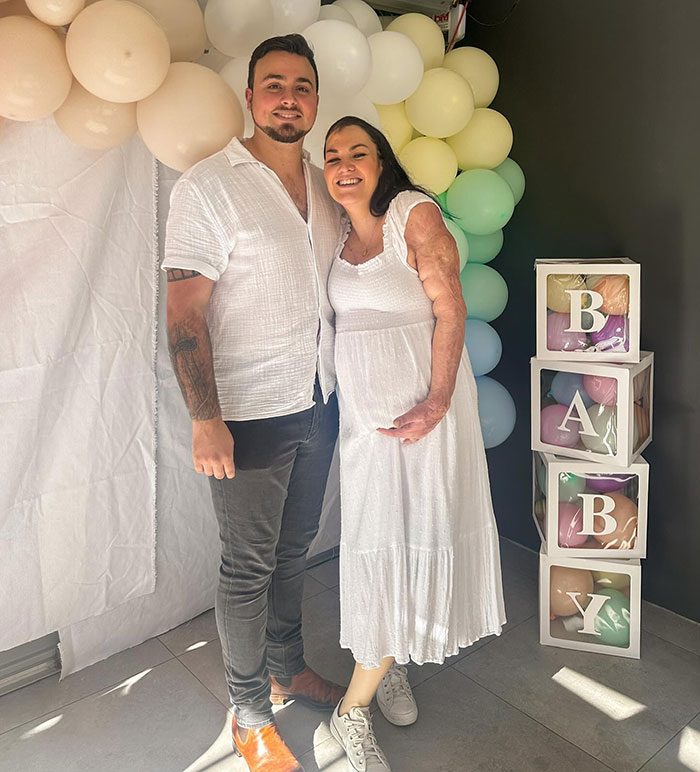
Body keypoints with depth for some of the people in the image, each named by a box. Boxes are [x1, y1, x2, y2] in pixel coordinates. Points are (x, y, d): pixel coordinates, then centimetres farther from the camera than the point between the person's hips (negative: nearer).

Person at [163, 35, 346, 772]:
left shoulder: (324, 186, 10)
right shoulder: (208, 186, -11)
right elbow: (184, 309, -15)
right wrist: (205, 420, -20)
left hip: (318, 404, 6)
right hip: (250, 411, -6)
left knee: (293, 549, 19)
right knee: (249, 565, 6)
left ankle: (288, 665, 41)